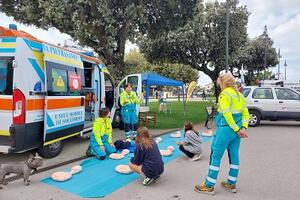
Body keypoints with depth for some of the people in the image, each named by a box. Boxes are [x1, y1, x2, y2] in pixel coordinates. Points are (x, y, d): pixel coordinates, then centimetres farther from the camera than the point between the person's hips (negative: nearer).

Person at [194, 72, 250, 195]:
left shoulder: (224, 94, -11)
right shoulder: (240, 95, 14)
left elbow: (227, 114, -20)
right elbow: (246, 114, 10)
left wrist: (237, 129, -15)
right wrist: (243, 127, 0)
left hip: (226, 128, -8)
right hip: (236, 128, 9)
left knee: (215, 156, -1)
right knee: (234, 156, 14)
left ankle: (209, 186, 6)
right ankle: (231, 184, 27)